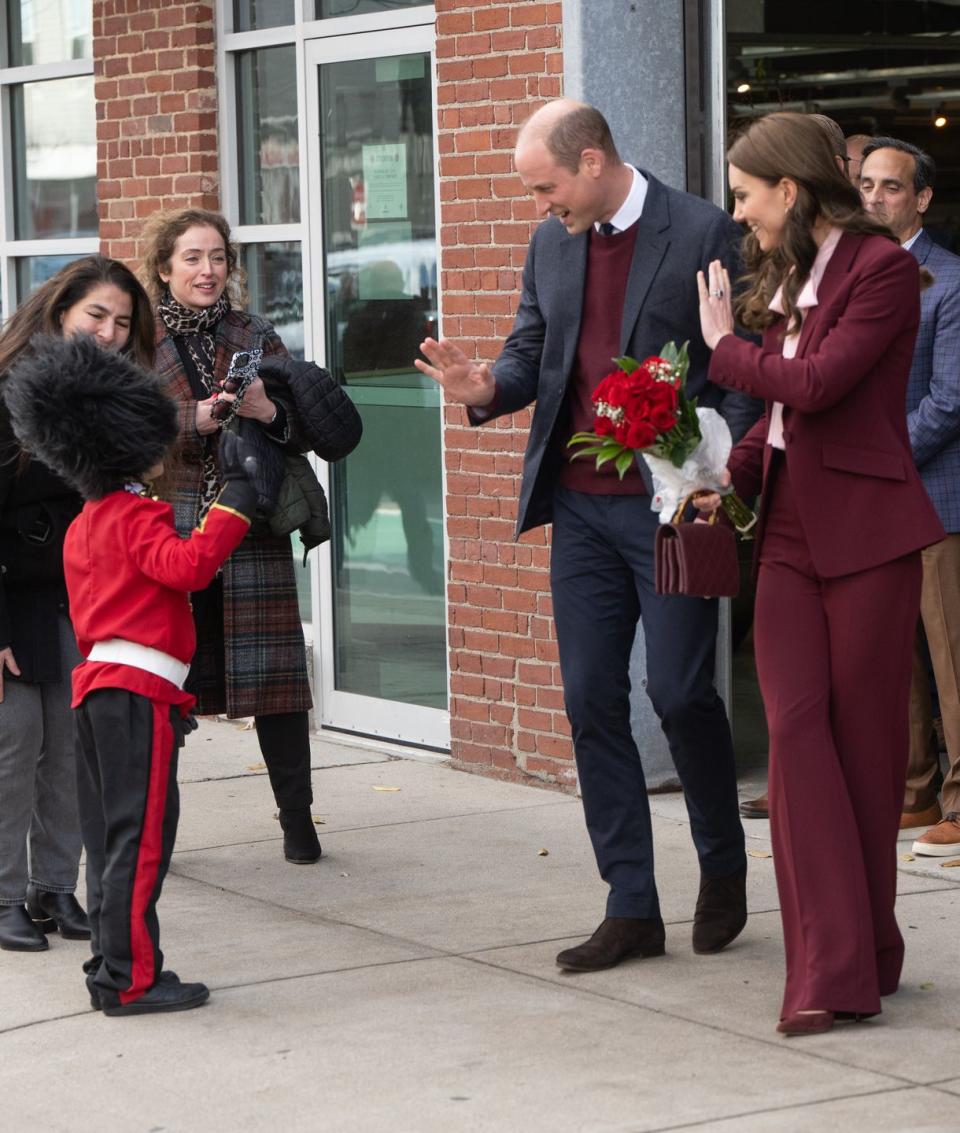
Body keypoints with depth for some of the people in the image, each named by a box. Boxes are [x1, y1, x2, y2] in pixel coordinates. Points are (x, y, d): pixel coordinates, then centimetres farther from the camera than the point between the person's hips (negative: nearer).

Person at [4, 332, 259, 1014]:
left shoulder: (84, 526, 17)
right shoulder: (136, 517, -12)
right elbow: (189, 566, -28)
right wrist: (233, 506, -26)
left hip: (97, 683, 10)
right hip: (139, 690, -10)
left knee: (111, 835, 13)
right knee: (142, 836, -8)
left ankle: (111, 969, 18)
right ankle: (131, 979, -8)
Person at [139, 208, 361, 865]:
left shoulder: (255, 338, 11)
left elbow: (309, 432, 5)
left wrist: (269, 411, -15)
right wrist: (199, 420, -20)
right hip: (167, 532, -1)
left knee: (272, 677, 0)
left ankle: (298, 820, 10)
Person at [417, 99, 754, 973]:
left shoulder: (704, 234, -8)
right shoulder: (551, 243, 10)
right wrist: (488, 386, -5)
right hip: (581, 506, 6)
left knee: (679, 691, -5)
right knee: (591, 699, 4)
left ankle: (723, 867, 21)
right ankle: (631, 908, 11)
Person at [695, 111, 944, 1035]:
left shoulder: (883, 268, -9)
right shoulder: (786, 279, 15)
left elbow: (816, 384, -19)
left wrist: (724, 348, -4)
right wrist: (733, 475, 3)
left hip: (865, 527, -7)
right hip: (789, 529, 7)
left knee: (864, 737, 1)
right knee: (795, 730, -5)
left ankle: (867, 952, 14)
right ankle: (831, 968, -6)